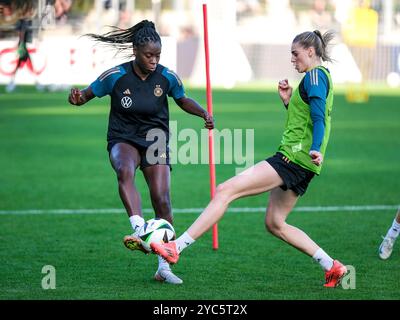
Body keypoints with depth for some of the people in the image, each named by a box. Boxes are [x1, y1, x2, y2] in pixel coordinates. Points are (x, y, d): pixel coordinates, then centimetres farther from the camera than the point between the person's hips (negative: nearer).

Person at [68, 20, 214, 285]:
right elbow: (87, 95, -1)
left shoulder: (167, 77, -6)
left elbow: (183, 100, 14)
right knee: (125, 170, -38)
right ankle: (139, 230, -50)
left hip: (155, 142, 2)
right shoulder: (116, 76, -12)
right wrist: (77, 98, -25)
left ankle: (164, 266, 0)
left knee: (162, 200, -11)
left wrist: (204, 114, -3)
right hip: (123, 140, -2)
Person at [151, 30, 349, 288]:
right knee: (275, 224, 16)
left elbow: (318, 118, -22)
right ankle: (333, 267, 15)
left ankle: (176, 248, -17)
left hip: (293, 158, -10)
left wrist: (315, 150, -36)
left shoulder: (315, 75, -8)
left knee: (225, 191, -13)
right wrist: (289, 101, 14)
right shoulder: (321, 76, 22)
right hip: (301, 165, 10)